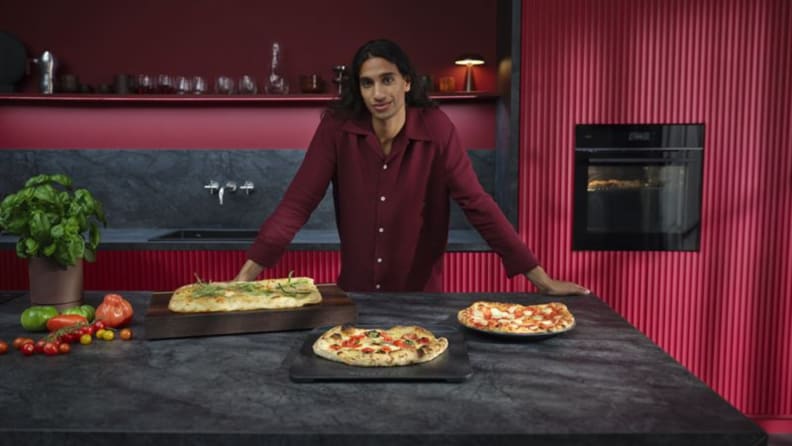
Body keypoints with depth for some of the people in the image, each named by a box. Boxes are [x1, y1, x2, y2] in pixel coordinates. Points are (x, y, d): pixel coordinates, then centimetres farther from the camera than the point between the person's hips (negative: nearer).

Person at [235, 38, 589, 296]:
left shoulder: (436, 129, -14)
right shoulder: (337, 128, -12)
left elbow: (477, 203, -13)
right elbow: (297, 203, -13)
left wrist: (542, 280, -15)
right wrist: (247, 275, -20)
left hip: (420, 293, 0)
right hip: (355, 292, 1)